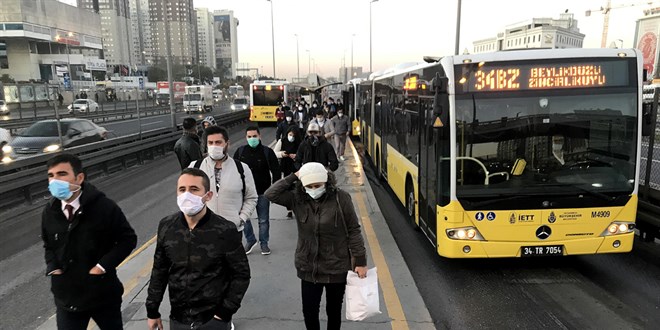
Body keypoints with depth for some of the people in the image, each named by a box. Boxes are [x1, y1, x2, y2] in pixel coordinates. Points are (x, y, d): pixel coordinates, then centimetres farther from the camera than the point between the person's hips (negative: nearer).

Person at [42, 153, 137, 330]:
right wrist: (53, 266, -2)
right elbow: (48, 245, 16)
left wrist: (103, 266, -17)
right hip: (66, 298, 3)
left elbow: (128, 238, -9)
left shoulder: (104, 206, -17)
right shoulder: (49, 212, -2)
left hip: (103, 294, -3)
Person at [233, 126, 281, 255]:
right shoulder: (240, 151, 1)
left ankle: (264, 243, 23)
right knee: (244, 218, 7)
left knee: (263, 220, 8)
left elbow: (276, 171, -2)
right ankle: (250, 240, 26)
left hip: (263, 192, -2)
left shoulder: (267, 152, -5)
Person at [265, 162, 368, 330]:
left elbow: (353, 231, -9)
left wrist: (360, 261, -8)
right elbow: (270, 194, -17)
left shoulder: (341, 198, -14)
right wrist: (293, 177, -16)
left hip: (337, 267, -2)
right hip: (308, 268, 2)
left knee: (334, 310, 16)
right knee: (309, 311, 11)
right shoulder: (297, 198, -7)